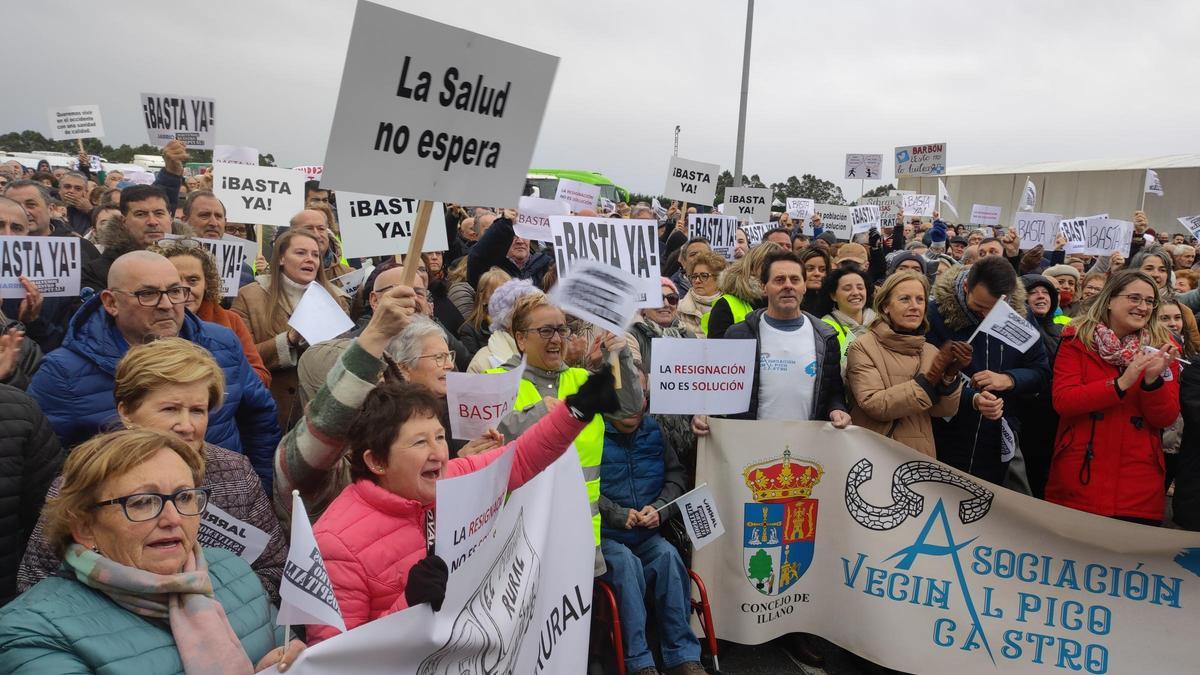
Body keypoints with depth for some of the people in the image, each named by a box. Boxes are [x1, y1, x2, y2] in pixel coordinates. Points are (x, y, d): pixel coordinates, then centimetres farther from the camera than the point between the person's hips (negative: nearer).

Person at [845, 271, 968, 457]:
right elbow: (875, 405, -20)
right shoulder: (863, 347, -10)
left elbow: (944, 411, -3)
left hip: (919, 456, 4)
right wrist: (929, 379, -24)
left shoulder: (931, 351, 4)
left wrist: (950, 376, -20)